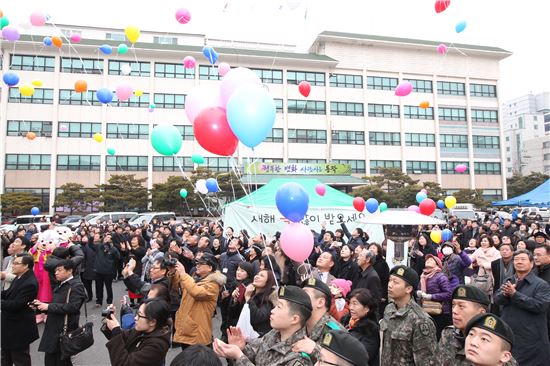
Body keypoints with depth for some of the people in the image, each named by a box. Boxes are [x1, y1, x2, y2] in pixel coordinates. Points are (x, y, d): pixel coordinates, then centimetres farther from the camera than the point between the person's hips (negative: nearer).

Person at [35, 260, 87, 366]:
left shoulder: (76, 286, -14)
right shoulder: (60, 286, 15)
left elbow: (72, 307, -25)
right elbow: (55, 307, 19)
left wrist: (48, 306, -21)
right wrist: (41, 305, 2)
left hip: (65, 331, -8)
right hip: (53, 329, 8)